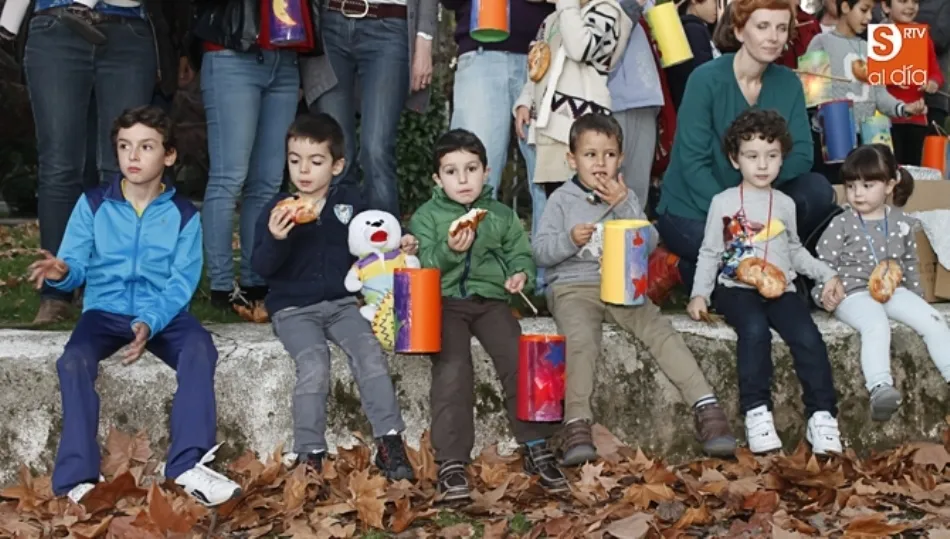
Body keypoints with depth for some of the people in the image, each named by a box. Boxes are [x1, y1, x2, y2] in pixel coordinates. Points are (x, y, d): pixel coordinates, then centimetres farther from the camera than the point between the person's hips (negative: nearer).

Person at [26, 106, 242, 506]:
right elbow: (76, 267, 1)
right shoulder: (92, 205, 5)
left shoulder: (184, 215, 3)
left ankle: (188, 465, -32)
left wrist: (150, 322, -23)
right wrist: (61, 272, -26)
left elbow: (181, 284, -5)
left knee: (200, 349, -31)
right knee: (73, 361, -31)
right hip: (104, 311, 0)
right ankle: (78, 479, -30)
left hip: (163, 313, 0)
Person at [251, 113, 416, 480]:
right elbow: (260, 268, -6)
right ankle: (309, 457, -16)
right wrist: (275, 239, -25)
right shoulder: (277, 209, 0)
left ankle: (389, 443, -17)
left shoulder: (350, 201, 7)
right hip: (293, 309, -2)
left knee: (369, 352, -22)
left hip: (341, 302, 2)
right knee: (314, 365, -25)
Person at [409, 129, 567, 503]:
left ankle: (536, 449, -8)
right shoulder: (426, 216, 9)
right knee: (452, 369, -24)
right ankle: (451, 462, -21)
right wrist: (448, 252, -19)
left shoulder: (502, 215, 18)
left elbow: (519, 253, 15)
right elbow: (420, 267, 0)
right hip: (445, 301, -2)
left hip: (491, 299, 2)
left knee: (519, 360, -19)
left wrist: (521, 273, -8)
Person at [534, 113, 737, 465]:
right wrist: (570, 239, -16)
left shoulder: (627, 198, 16)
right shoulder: (562, 200, 9)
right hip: (573, 287, -2)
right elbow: (540, 252, 2)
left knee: (660, 331, -21)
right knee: (581, 338, -32)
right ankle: (577, 425, -32)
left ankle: (706, 406, -24)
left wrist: (624, 206, -8)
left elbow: (650, 244, 3)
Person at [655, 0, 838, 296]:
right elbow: (693, 164, -20)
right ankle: (698, 272, 2)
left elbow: (802, 154, -6)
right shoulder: (706, 79, -16)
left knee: (818, 190, -19)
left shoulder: (788, 83, -2)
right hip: (692, 210, -4)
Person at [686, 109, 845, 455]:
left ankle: (822, 417, -18)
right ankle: (756, 413, -31)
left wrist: (826, 274, 16)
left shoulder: (785, 204, 17)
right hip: (737, 289, -3)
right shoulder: (723, 203, 8)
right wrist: (699, 293, -5)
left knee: (808, 337, -25)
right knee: (755, 330, -35)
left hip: (781, 289, 3)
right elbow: (710, 253, 9)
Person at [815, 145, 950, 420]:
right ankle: (880, 388, -49)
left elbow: (911, 263, 20)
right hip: (853, 293, -5)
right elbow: (823, 265, 0)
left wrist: (918, 298, 18)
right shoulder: (841, 224, -1)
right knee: (877, 326, -35)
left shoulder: (902, 222, 11)